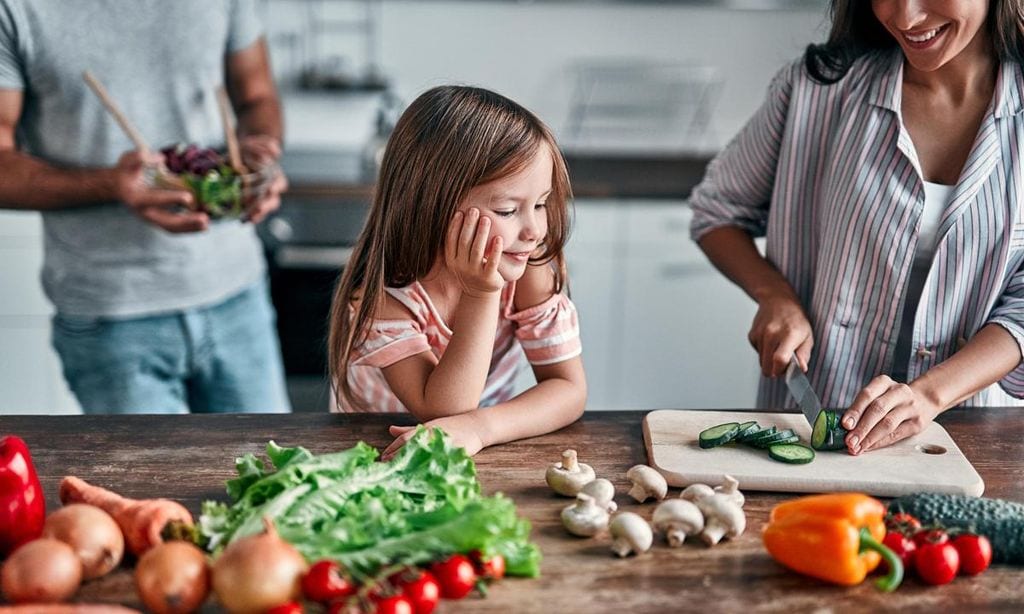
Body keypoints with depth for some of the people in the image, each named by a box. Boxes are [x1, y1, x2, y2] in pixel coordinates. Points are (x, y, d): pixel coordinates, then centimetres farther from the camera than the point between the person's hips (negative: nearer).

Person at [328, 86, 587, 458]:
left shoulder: (530, 267, -13)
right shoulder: (380, 291, -21)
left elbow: (569, 387, -15)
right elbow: (441, 412, -25)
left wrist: (478, 428, -31)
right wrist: (480, 295, -32)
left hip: (486, 455, 2)